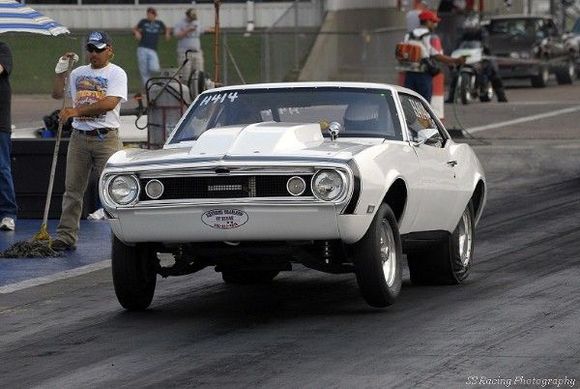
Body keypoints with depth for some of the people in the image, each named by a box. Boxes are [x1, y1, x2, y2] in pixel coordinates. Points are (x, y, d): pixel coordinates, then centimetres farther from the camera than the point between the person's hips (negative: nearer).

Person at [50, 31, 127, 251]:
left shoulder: (116, 73, -2)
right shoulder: (78, 73, 16)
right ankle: (66, 237, 4)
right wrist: (60, 70, 4)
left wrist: (77, 110, -21)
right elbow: (57, 94, 16)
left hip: (106, 137, -5)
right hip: (79, 137, 5)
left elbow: (110, 103, -17)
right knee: (72, 189, 3)